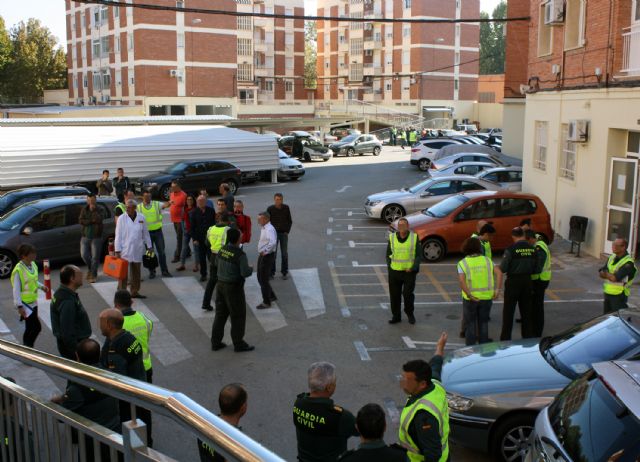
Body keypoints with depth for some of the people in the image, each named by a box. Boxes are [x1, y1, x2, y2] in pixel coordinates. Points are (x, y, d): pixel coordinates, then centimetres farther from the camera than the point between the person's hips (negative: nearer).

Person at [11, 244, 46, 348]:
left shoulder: (33, 265, 3)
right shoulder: (18, 270, -20)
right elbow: (16, 289, -19)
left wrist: (41, 286, 0)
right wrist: (19, 306, -21)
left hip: (33, 302, 8)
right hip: (24, 303, -8)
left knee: (30, 328, 14)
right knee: (37, 327, -11)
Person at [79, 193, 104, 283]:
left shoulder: (99, 210, -3)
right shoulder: (84, 209, 5)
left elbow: (99, 219, -21)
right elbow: (80, 221, -7)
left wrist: (93, 210, -20)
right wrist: (91, 221, -15)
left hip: (96, 237, -3)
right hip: (85, 236, 3)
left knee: (95, 257, -1)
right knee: (84, 255, 2)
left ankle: (93, 275, 9)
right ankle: (90, 268, 29)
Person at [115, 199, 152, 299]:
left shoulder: (141, 218, 2)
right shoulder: (122, 219, -5)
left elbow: (145, 233, 11)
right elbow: (118, 235, -5)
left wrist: (149, 246, 11)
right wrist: (117, 251, -9)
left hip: (137, 250, 4)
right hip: (125, 250, -4)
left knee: (136, 272, 12)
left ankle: (135, 291, 24)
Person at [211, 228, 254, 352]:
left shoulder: (222, 250, 1)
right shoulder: (240, 254, -20)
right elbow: (245, 273, -23)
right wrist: (251, 268, -2)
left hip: (221, 285, 7)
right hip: (234, 287, -7)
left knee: (220, 314, 15)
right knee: (238, 316, 7)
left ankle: (216, 342, 21)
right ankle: (238, 344, 15)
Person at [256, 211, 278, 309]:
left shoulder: (269, 229, -22)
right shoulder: (263, 228, 10)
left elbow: (273, 242, -38)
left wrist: (265, 252, -28)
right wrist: (261, 252, 13)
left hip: (267, 256, -10)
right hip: (262, 256, 10)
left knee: (263, 279, -1)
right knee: (260, 278, 19)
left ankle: (266, 302, 12)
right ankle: (271, 296, 33)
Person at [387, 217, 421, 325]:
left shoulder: (414, 237, -1)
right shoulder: (392, 238, 3)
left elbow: (418, 255, 0)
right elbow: (388, 254, 10)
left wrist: (413, 268, -11)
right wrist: (390, 267, -2)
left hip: (409, 272, -2)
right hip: (394, 272, 2)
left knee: (408, 294, -3)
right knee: (394, 295, 6)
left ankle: (410, 314, 21)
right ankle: (395, 316, 21)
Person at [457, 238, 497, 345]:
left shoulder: (462, 263, -6)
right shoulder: (487, 260, 2)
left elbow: (462, 281, -19)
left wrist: (469, 295, -22)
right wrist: (496, 289, -11)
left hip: (470, 299, -2)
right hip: (486, 297, 2)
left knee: (470, 324, 10)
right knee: (483, 323, 16)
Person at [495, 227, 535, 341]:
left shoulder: (511, 250, -15)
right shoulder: (532, 249, 0)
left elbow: (502, 269, -12)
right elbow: (534, 268, 6)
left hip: (513, 281, -4)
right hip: (527, 280, 5)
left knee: (508, 311, 5)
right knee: (526, 310, 15)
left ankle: (505, 338, 8)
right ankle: (528, 337, 22)